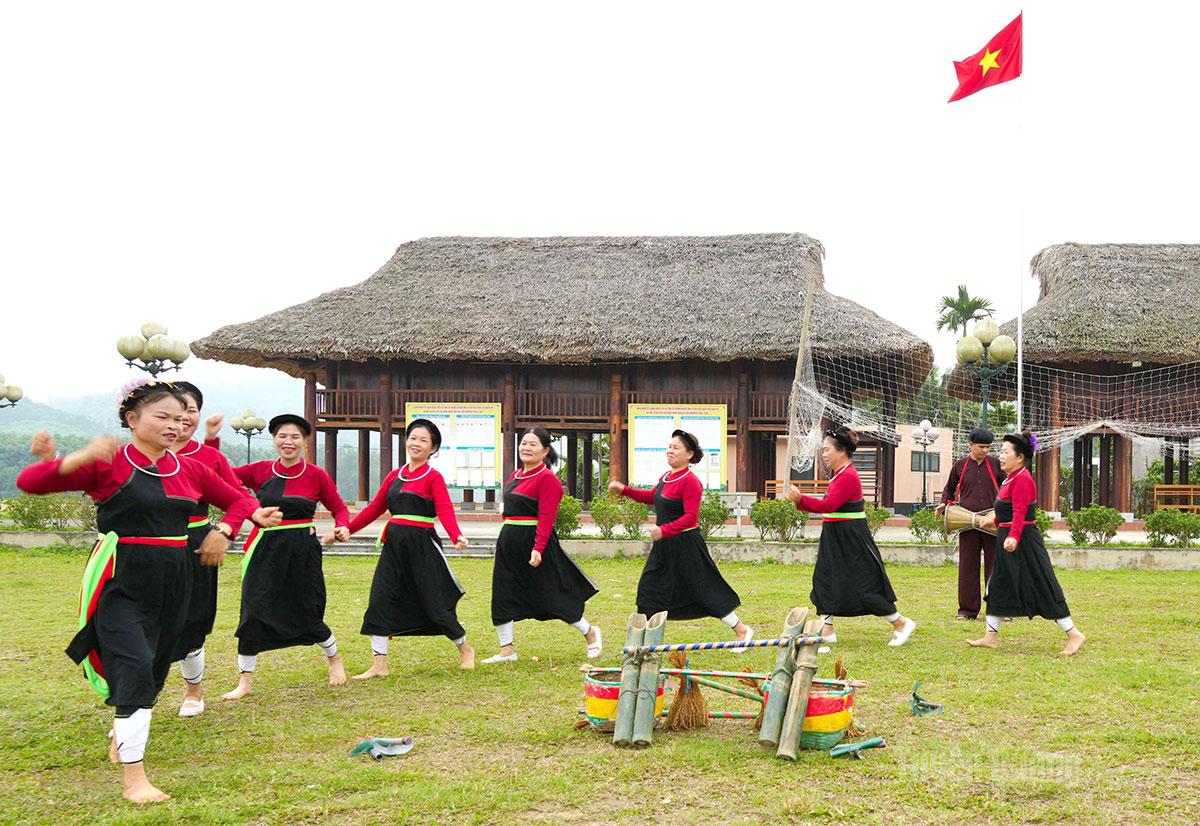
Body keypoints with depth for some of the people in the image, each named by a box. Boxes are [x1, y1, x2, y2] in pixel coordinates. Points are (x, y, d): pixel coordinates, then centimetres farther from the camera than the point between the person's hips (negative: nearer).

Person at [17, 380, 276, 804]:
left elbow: (237, 500, 19)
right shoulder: (108, 465, -9)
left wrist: (223, 531, -1)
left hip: (172, 584, 6)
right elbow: (28, 481, -17)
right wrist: (81, 457, -31)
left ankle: (121, 738, 45)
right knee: (135, 670, -15)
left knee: (153, 672, 17)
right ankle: (135, 781, -7)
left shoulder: (189, 469, 6)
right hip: (121, 582, -6)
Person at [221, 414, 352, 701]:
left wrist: (342, 527, -14)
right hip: (265, 550, 1)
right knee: (253, 612, -3)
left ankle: (334, 658, 35)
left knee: (307, 613, 5)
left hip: (302, 551, -1)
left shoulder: (316, 475, -2)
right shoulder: (261, 471, 1)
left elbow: (339, 508, 6)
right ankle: (245, 682, 9)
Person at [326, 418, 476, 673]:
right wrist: (344, 531, 9)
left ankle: (465, 649, 24)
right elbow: (374, 508, 15)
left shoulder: (433, 478, -4)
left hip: (422, 545, -5)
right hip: (393, 544, 5)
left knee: (434, 603, 0)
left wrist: (457, 536, -37)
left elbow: (445, 511, -18)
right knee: (380, 601, -2)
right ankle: (379, 664, 5)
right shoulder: (394, 476, 12)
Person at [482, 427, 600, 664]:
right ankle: (507, 649, 11)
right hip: (509, 542, 8)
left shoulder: (547, 478, -11)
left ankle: (590, 632, 16)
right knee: (502, 595, 5)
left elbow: (546, 517, -18)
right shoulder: (516, 475, 15)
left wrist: (538, 549, -26)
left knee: (549, 596, -3)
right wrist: (507, 541, 15)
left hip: (534, 542, -8)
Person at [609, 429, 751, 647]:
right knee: (650, 589, 10)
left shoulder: (690, 481, -18)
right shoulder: (665, 477, 9)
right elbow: (651, 497, 26)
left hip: (685, 545, -9)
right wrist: (624, 490, 19)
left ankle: (742, 630, 14)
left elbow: (691, 517, -24)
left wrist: (664, 530, -34)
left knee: (705, 591, -1)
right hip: (664, 546, 9)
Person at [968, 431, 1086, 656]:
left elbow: (1019, 512, -29)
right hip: (1008, 539, 11)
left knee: (1043, 589, -6)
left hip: (1024, 542, -11)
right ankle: (991, 636, 18)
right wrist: (996, 520, 41)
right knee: (998, 586, 12)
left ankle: (1073, 634, 2)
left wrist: (1013, 537, -41)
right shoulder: (1011, 478, 13)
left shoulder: (1022, 479, -18)